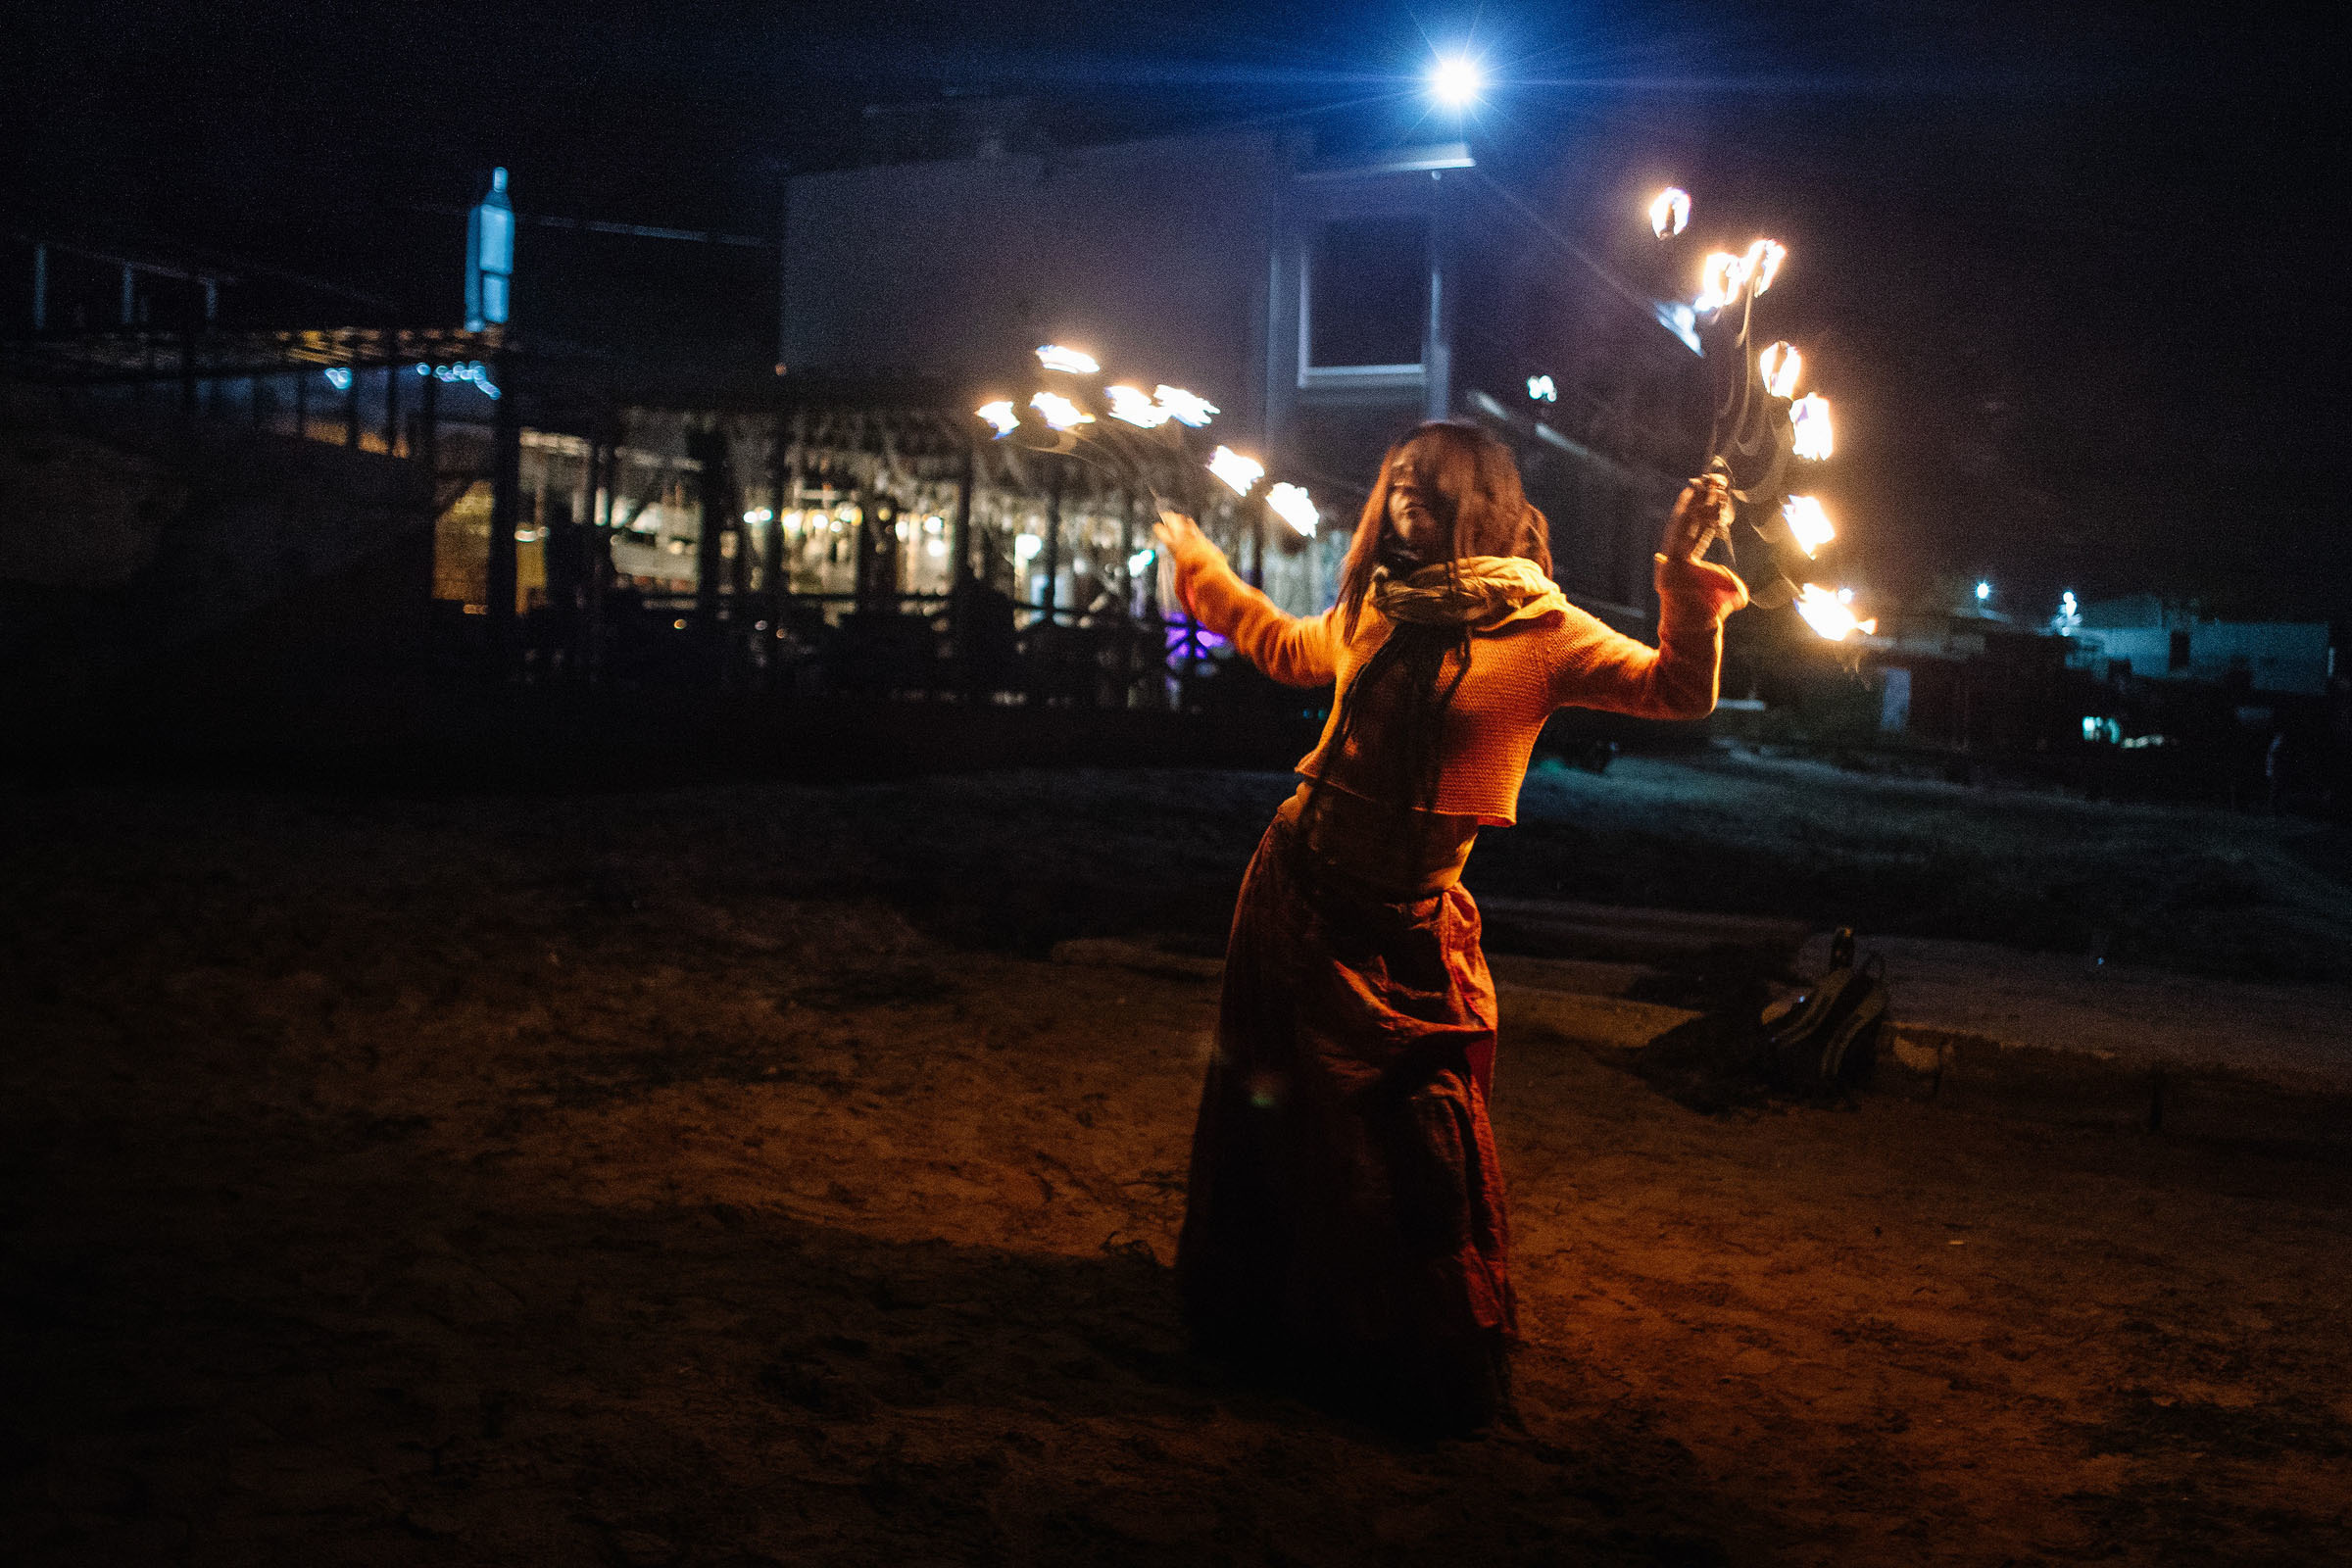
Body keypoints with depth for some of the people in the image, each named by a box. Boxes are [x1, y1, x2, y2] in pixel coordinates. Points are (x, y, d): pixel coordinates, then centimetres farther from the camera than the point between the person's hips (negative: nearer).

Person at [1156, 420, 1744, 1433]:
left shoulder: (1540, 630, -7)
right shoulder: (1375, 609, 7)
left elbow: (1679, 692, -13)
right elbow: (1286, 649, 28)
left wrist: (1684, 579, -27)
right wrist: (1199, 566, 38)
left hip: (1402, 922, -5)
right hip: (1297, 885, 5)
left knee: (1412, 1153, -1)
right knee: (1268, 1109, 16)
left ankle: (1438, 1374, 20)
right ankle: (1264, 1322, 37)